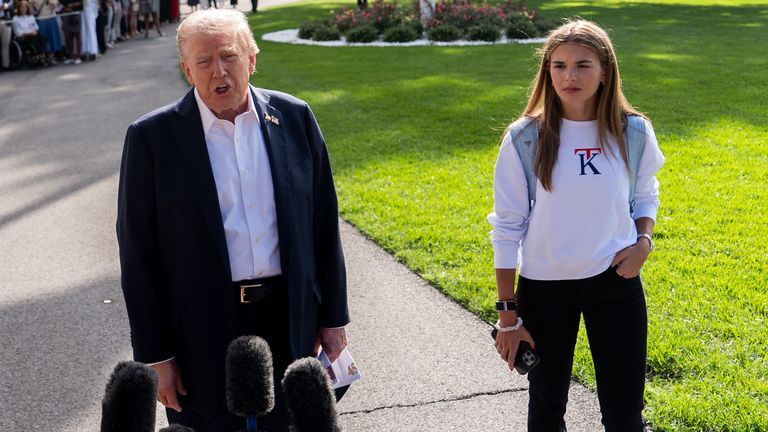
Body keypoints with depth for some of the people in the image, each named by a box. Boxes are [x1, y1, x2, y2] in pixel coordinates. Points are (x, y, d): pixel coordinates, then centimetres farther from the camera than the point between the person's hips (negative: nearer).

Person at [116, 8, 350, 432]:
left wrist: (333, 316, 6)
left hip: (290, 323, 2)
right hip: (203, 332, -2)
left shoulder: (294, 118, -1)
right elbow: (139, 255, -6)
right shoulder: (152, 138, -9)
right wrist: (155, 355, -5)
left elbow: (323, 222, 5)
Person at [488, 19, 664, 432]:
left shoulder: (633, 131, -6)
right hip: (544, 288, -1)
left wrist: (644, 240, -9)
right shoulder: (524, 138, -11)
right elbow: (507, 227, -6)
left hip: (616, 281, 1)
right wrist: (508, 314, -6)